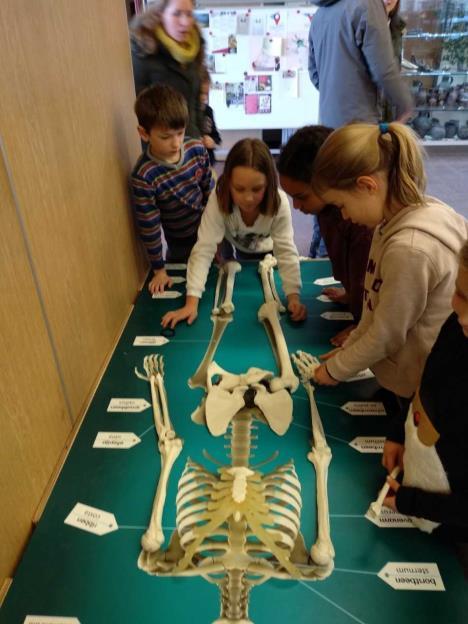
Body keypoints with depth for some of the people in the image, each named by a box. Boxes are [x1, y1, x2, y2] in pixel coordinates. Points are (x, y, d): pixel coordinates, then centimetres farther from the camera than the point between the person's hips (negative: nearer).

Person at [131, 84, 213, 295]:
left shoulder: (197, 149, -16)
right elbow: (149, 227, -20)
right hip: (181, 243, -4)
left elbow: (208, 188, 0)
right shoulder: (143, 177, -28)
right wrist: (158, 268, -12)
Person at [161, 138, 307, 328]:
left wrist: (293, 297, -48)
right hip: (233, 250, 0)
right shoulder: (218, 198, -39)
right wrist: (191, 302, -49)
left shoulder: (279, 202, -36)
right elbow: (204, 249, -41)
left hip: (266, 252, 1)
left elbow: (286, 250, -34)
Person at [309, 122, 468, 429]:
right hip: (399, 374, 8)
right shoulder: (408, 216, -6)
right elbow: (378, 308, 5)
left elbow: (386, 336, -23)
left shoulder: (410, 248, -36)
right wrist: (349, 347, 9)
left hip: (411, 389, -8)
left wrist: (336, 369, -7)